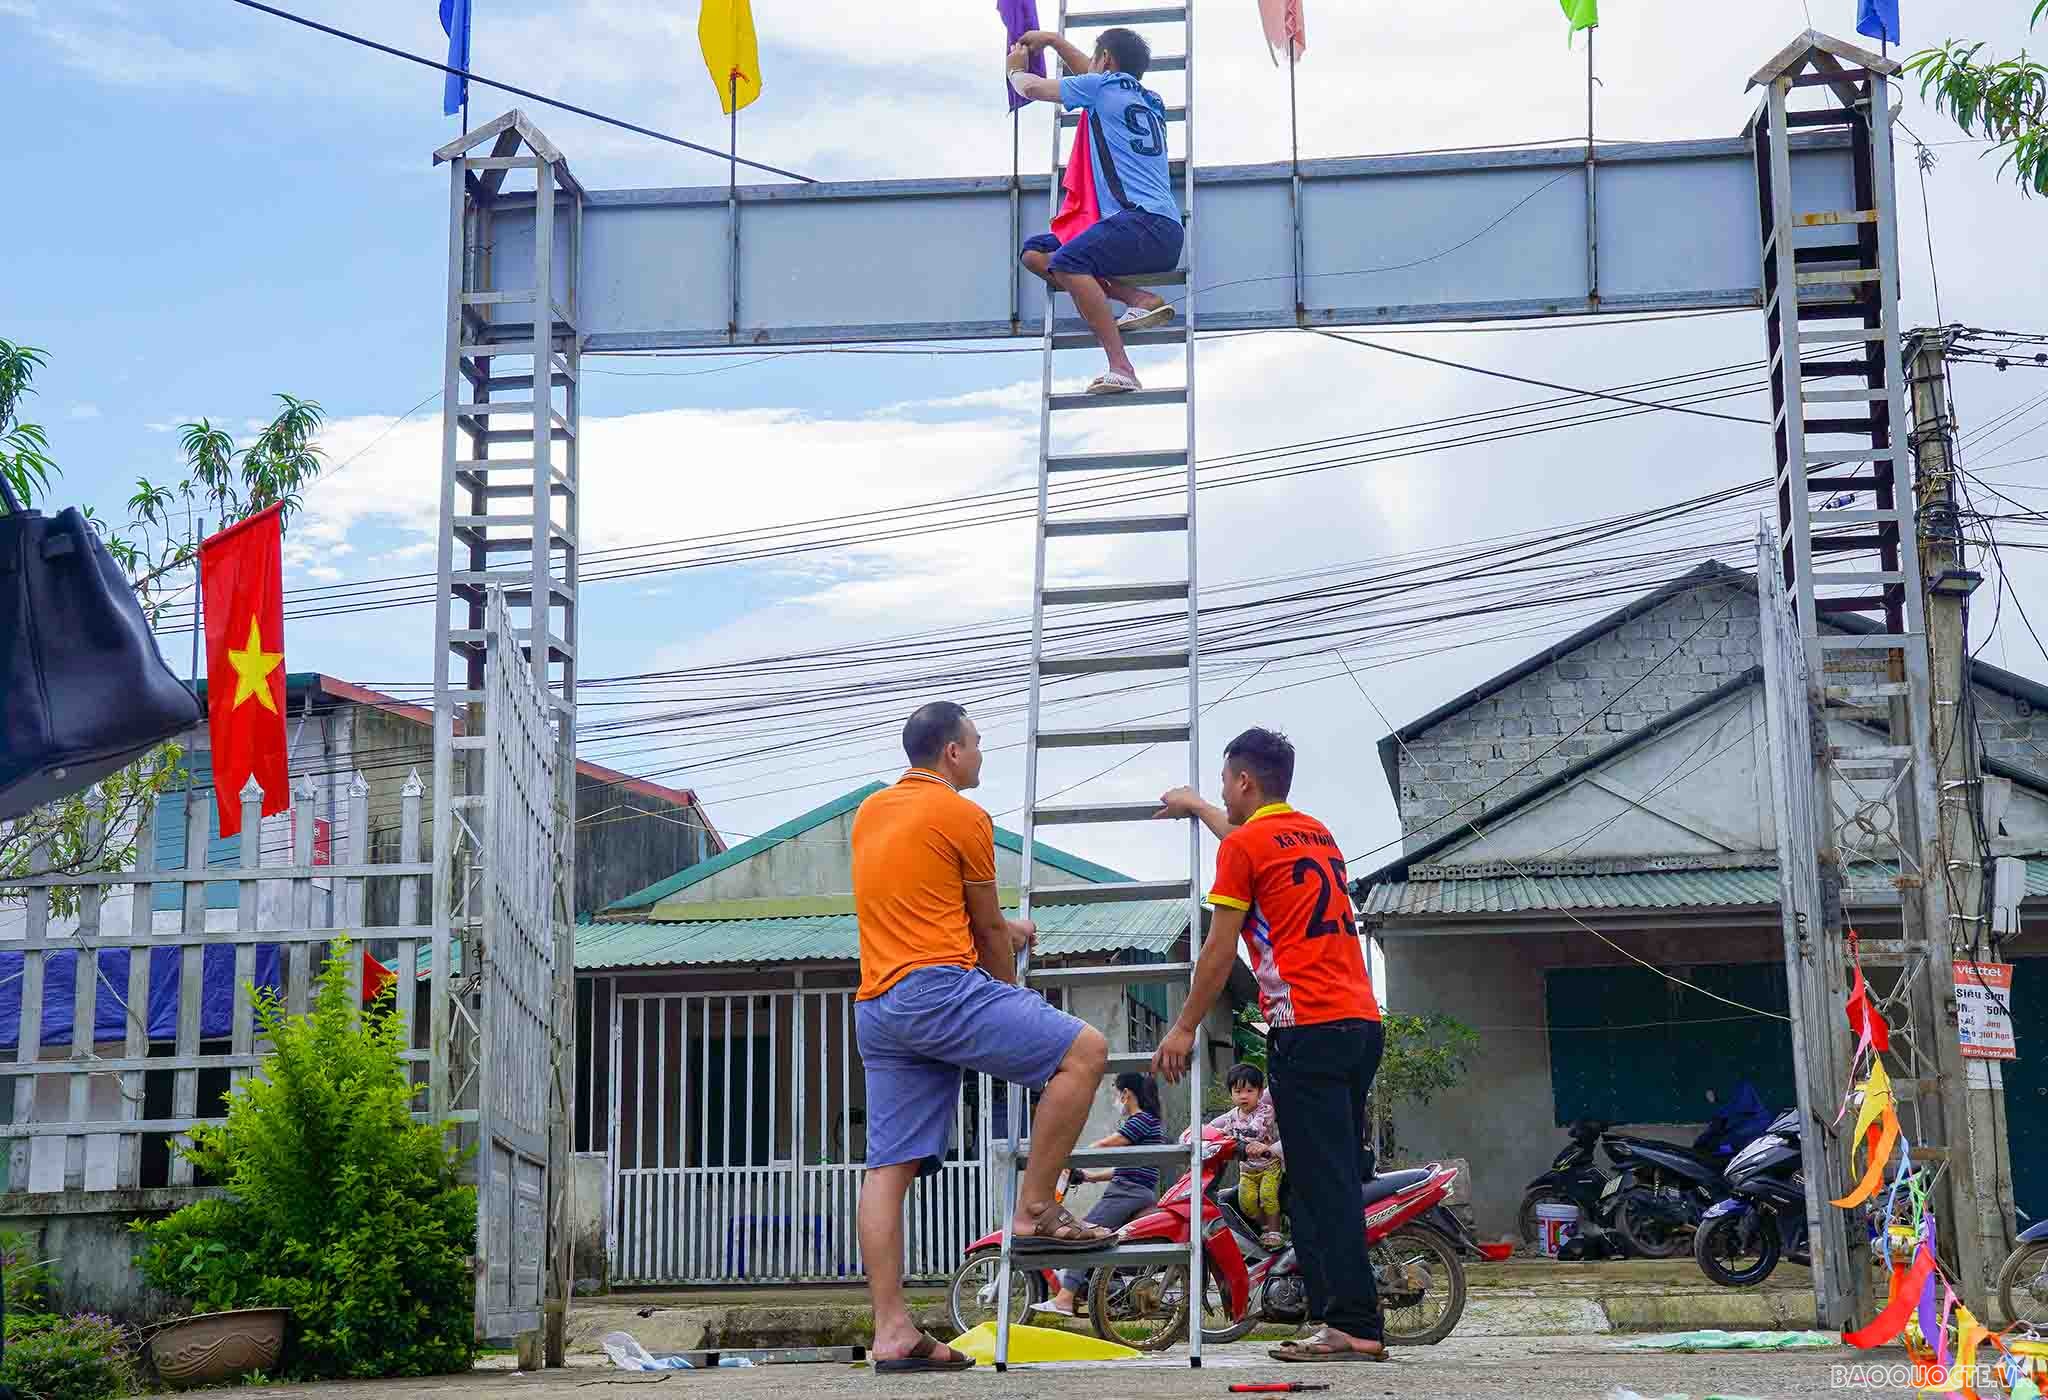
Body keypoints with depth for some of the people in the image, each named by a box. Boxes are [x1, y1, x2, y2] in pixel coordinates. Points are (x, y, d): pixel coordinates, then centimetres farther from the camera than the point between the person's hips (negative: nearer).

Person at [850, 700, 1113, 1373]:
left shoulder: (871, 813, 22)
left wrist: (1004, 927, 44)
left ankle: (892, 1333, 1)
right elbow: (987, 929, 5)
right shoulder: (964, 816, -1)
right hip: (940, 989, -8)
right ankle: (1035, 1212, -5)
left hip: (877, 1008, 9)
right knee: (1084, 1051, -4)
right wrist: (1011, 996, 21)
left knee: (889, 1168, 4)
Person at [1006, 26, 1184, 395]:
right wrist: (1052, 40, 52)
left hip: (1148, 223, -9)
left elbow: (1031, 88, 13)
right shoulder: (1149, 100, 27)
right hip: (1162, 235, 9)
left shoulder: (1102, 85, 3)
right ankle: (1140, 300, -5)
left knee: (1066, 262, -31)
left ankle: (1121, 369, -36)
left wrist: (1016, 69, 34)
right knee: (1034, 253, 8)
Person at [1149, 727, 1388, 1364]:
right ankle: (1341, 1313, 12)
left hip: (1306, 1028, -8)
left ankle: (1354, 1327, -11)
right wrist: (1197, 807, 56)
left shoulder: (1243, 845, -4)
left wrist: (1184, 1028, 5)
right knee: (1340, 1179, 10)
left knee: (1321, 1183, -8)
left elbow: (1220, 951, -4)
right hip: (1362, 1023, 8)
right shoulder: (1317, 833, 19)